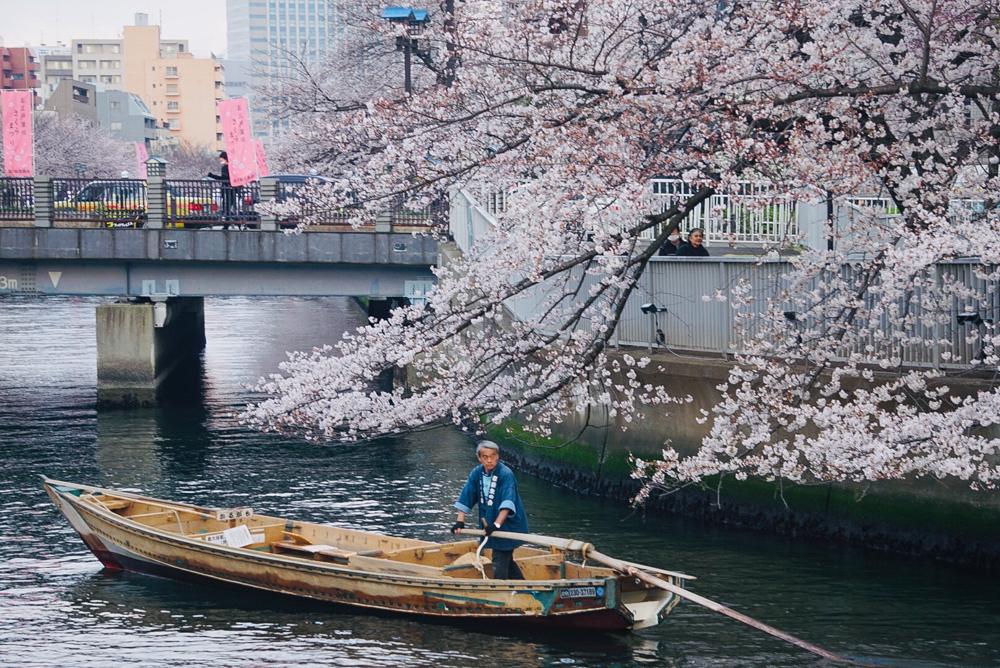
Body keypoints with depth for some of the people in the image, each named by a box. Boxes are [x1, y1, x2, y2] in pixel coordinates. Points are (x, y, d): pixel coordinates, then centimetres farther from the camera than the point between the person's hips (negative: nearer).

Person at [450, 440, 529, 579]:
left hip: (508, 525, -8)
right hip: (490, 525, 8)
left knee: (499, 564, -12)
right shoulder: (476, 473, 1)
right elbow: (465, 499, 1)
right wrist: (460, 521, -8)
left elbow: (507, 503, -30)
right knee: (506, 561, 20)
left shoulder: (506, 474, -19)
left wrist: (497, 524, -39)